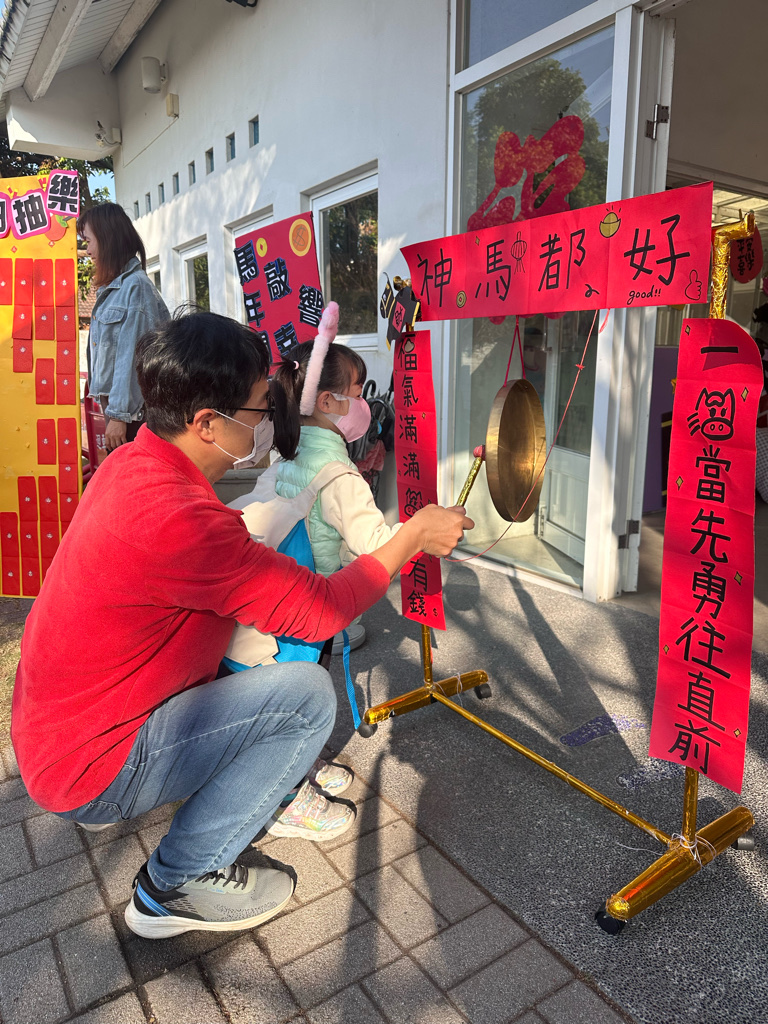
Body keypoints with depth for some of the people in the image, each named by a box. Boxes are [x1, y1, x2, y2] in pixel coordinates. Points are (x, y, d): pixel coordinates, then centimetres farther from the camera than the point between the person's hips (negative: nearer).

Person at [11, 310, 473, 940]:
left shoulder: (136, 463, -2)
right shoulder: (172, 516, -33)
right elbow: (318, 610, -26)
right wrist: (414, 535, -14)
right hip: (87, 770, -9)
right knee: (310, 696, -17)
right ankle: (176, 885, -1)